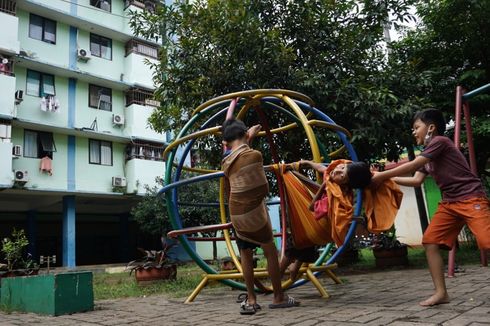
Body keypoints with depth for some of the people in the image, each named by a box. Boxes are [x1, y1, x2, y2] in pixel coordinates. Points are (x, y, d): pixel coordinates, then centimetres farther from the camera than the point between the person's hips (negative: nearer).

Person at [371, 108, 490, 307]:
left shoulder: (440, 141, -8)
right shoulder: (427, 154, 19)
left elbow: (412, 166, -16)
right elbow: (416, 180, 10)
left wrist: (382, 175, -12)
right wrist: (387, 179, 3)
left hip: (471, 198, -9)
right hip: (449, 203, 9)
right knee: (430, 241, -2)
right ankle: (441, 292, 1)